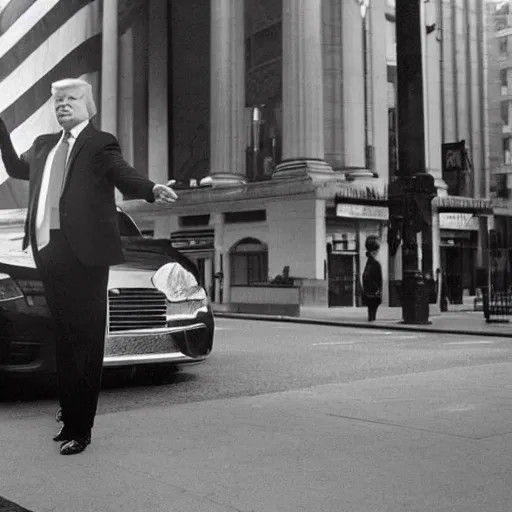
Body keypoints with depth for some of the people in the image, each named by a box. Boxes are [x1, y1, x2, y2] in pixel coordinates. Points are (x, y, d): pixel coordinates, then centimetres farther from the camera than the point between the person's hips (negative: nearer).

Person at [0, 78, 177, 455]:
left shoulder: (101, 143, -2)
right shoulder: (44, 145, 19)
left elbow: (127, 178, -16)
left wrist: (153, 190, -36)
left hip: (83, 253, -7)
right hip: (48, 251, 7)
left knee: (84, 340, -3)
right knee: (64, 338, 15)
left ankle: (80, 429, 3)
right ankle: (70, 419, 26)